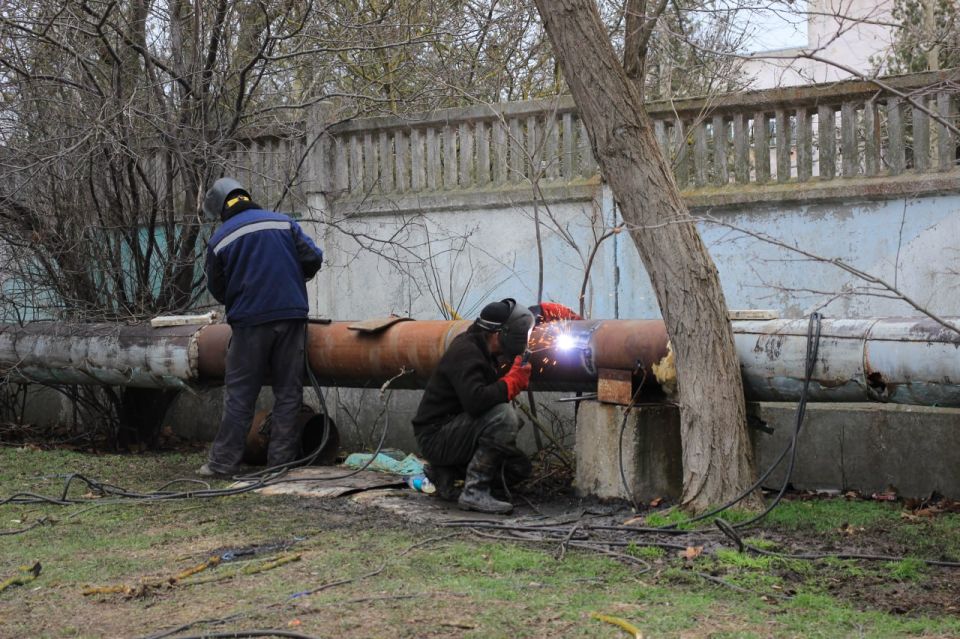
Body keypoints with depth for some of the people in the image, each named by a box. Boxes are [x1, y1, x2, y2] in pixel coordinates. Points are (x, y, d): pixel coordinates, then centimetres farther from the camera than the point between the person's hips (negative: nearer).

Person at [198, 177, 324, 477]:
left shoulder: (220, 239, 1)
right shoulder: (283, 222, 4)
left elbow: (217, 289, 9)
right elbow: (313, 259, 1)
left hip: (249, 320, -1)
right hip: (292, 316, 2)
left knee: (239, 393, 4)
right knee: (288, 391, 8)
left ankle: (224, 461, 4)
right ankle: (282, 458, 8)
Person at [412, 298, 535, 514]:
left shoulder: (480, 350, 10)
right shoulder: (465, 353, -21)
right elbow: (475, 401, -34)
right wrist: (512, 382, -22)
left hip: (454, 429, 10)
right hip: (435, 436, -10)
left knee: (519, 468, 13)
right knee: (503, 416, -29)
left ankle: (444, 471, 15)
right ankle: (474, 492, -23)